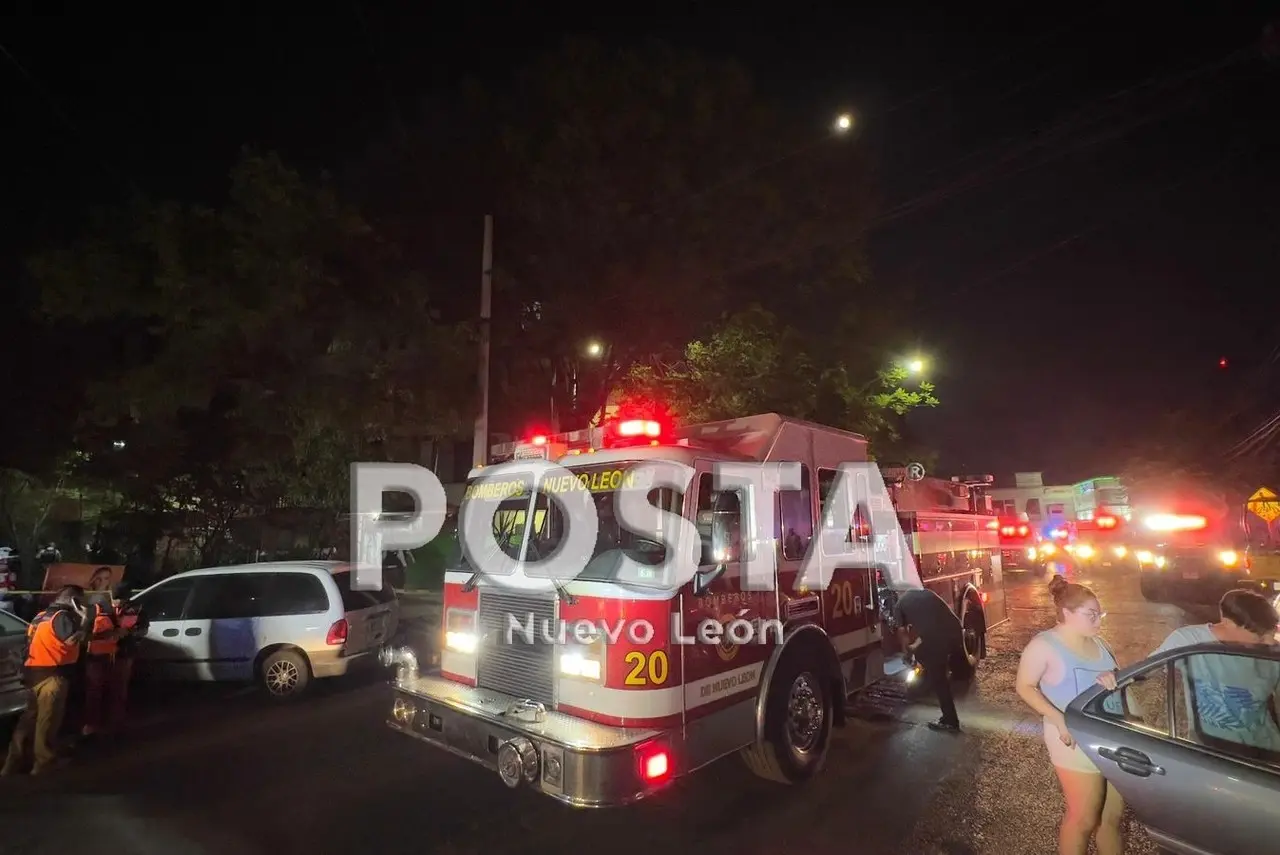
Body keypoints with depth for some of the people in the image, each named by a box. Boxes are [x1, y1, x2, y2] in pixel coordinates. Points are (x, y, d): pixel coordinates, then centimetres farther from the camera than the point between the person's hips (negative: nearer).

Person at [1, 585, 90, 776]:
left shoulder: (42, 616, 17)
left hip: (34, 674, 9)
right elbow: (73, 639, -27)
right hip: (52, 675, -9)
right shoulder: (62, 616, -13)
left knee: (30, 717, 15)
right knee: (48, 720, -2)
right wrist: (85, 619, -18)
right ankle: (44, 763, 4)